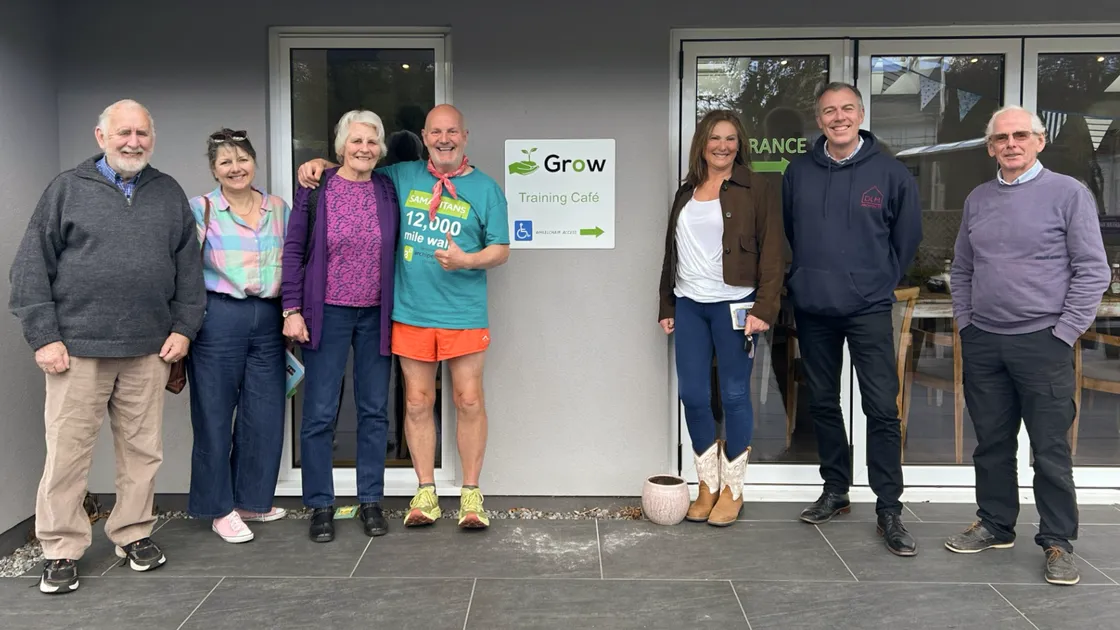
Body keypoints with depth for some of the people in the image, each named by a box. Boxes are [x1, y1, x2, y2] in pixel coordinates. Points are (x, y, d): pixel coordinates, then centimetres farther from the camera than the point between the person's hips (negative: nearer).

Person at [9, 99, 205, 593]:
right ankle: (61, 550, 14)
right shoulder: (68, 189, 3)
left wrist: (184, 328, 5)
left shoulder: (169, 194, 12)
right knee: (68, 451, 1)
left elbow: (188, 267, 13)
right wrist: (44, 336, -6)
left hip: (148, 351, 3)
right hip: (78, 348, -2)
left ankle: (134, 534, 24)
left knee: (142, 449, 9)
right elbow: (32, 266, 1)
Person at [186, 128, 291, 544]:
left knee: (266, 413, 7)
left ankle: (252, 501, 24)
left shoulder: (279, 208, 11)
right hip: (219, 318, -4)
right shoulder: (201, 209, 0)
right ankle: (221, 509, 15)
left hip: (268, 320, 4)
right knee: (215, 414, 2)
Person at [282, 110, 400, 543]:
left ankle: (371, 502, 20)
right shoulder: (315, 190, -2)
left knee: (375, 411, 8)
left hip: (375, 316, 3)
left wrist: (397, 310, 3)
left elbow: (396, 252, 9)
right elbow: (293, 251, -1)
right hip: (327, 313, -2)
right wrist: (292, 310, -6)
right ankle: (320, 506, 14)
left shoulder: (388, 191, 5)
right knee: (320, 413, 2)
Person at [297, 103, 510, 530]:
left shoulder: (485, 188, 4)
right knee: (417, 402, 6)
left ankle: (471, 494, 13)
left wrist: (465, 260, -16)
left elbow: (501, 250, 2)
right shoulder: (401, 177, 10)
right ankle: (425, 493, 18)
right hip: (410, 313, 2)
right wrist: (320, 165, 5)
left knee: (469, 401, 1)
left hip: (464, 314, -2)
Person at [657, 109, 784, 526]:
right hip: (689, 305, 5)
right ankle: (708, 485, 19)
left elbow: (772, 253, -6)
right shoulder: (686, 193, 15)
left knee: (734, 396, 2)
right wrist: (666, 306, 15)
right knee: (693, 396, 4)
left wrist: (764, 308, -14)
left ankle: (733, 490, 14)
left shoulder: (756, 190, -1)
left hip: (733, 305, -5)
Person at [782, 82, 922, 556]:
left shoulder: (891, 173, -3)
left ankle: (889, 510, 2)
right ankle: (835, 491, 27)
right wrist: (802, 279, 11)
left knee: (882, 407, -6)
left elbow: (907, 237, 6)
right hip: (812, 309, 3)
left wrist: (880, 282, 8)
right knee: (822, 403, 12)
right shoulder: (798, 172, 4)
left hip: (869, 309, -3)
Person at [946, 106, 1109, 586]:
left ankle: (1058, 542, 13)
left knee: (1051, 449, 1)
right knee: (991, 444, 13)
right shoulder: (977, 200, 11)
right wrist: (965, 323, 9)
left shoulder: (1068, 193, -4)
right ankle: (995, 525, 27)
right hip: (982, 344, 5)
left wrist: (1064, 334, -10)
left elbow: (1092, 271, -7)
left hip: (1042, 344, -4)